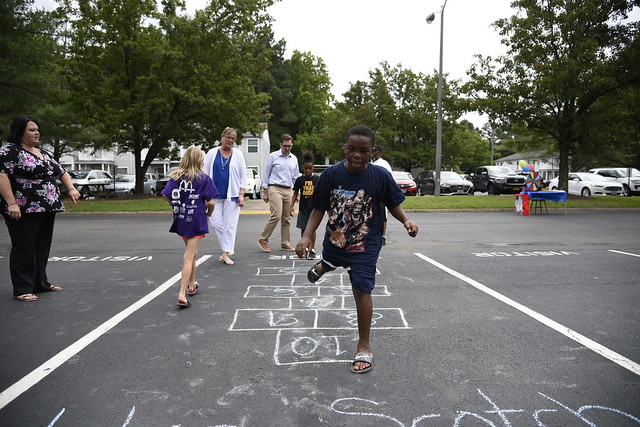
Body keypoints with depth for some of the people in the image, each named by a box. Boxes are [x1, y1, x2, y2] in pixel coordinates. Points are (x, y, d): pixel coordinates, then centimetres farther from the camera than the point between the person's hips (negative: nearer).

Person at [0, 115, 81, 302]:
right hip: (24, 210, -8)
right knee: (24, 249, -3)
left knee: (42, 248, 13)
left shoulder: (43, 153, 18)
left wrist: (71, 188, 5)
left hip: (47, 209, 8)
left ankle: (41, 283, 23)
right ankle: (22, 289, 4)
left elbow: (61, 171, 23)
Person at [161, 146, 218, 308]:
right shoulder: (204, 178, -9)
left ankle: (192, 284, 37)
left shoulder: (176, 176, 1)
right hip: (196, 221, -5)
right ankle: (182, 294, -9)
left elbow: (166, 195, -6)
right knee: (189, 257, -2)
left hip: (180, 220, 5)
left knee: (192, 252, 24)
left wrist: (176, 205, 10)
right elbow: (211, 202, -13)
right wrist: (209, 213, 7)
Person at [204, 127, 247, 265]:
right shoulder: (212, 153, 7)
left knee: (230, 224, -3)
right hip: (215, 195, 1)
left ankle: (226, 254, 2)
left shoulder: (238, 155, 6)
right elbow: (205, 173, 8)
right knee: (216, 223, -1)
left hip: (232, 195, -1)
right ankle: (227, 248, 15)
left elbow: (243, 176, 5)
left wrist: (241, 194, -3)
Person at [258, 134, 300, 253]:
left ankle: (285, 244, 14)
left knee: (286, 219, 6)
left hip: (288, 190, 5)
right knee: (276, 215, -17)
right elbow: (266, 174, 3)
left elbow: (296, 177, 20)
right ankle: (263, 240, -4)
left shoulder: (294, 159, 14)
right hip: (275, 189, -5)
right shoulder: (273, 156, 1)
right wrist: (265, 192, -2)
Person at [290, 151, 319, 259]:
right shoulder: (299, 180, 2)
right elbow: (295, 193, 7)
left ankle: (312, 250, 5)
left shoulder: (317, 179, -1)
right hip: (303, 208, 2)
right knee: (303, 228, 9)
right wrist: (292, 206, 0)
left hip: (313, 208, -2)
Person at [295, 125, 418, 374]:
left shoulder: (381, 176, -16)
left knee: (361, 289, -7)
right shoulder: (331, 174, -15)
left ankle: (364, 347, 10)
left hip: (365, 245, -2)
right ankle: (322, 267, 73)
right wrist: (306, 237, -17)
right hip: (334, 240, 3)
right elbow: (319, 209, -8)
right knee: (329, 263, 30)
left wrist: (406, 221, -22)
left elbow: (393, 204, -3)